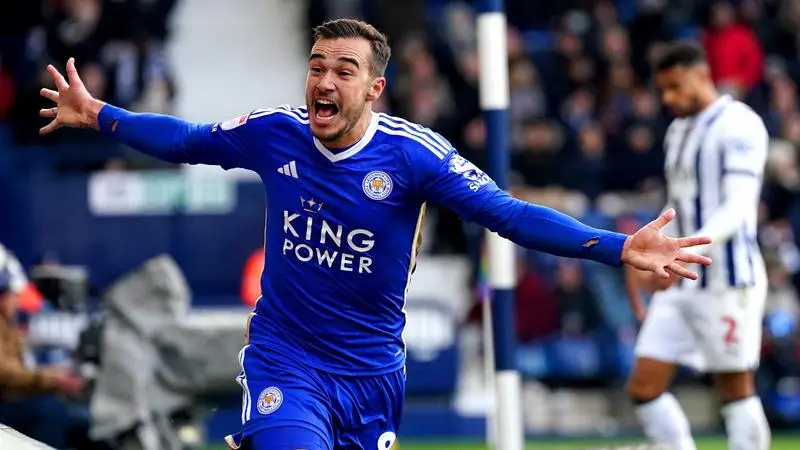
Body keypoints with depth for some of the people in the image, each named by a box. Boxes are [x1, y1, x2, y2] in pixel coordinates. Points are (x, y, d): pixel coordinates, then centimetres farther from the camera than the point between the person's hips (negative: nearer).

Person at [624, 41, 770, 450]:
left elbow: (738, 208, -19)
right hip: (680, 283, 8)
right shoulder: (678, 131, 17)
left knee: (736, 389, -2)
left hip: (727, 280, -8)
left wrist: (685, 253, -29)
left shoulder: (738, 125, -10)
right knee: (644, 386, 0)